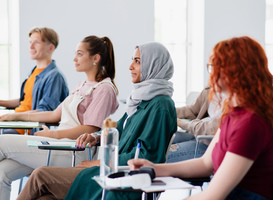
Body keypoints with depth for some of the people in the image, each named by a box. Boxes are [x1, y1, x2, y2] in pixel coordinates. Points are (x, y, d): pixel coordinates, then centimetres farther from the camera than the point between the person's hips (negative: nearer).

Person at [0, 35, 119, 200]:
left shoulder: (104, 89, -7)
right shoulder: (82, 86, 23)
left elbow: (90, 129, -14)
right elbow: (55, 115, 24)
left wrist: (52, 134, -15)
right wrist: (17, 116, 22)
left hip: (73, 153, -9)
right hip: (60, 145, 9)